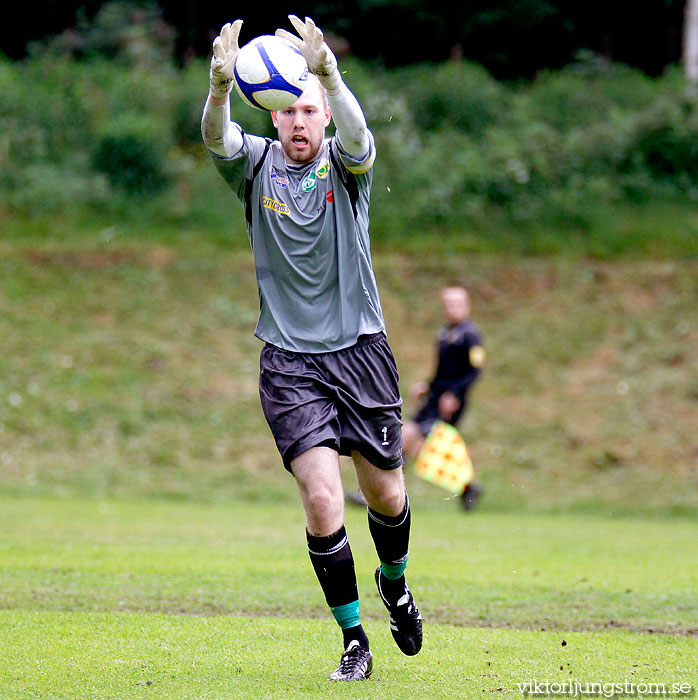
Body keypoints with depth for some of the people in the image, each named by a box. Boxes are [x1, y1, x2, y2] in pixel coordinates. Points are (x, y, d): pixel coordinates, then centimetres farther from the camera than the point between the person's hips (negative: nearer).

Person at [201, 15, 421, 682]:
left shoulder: (346, 163, -2)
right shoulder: (257, 163, 0)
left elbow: (356, 134, -26)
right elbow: (217, 138, -21)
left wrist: (325, 71, -45)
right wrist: (221, 84, -43)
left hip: (360, 351, 1)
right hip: (288, 360, -1)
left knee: (386, 495, 8)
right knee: (321, 497, -13)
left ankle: (394, 583, 41)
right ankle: (353, 639, 0)